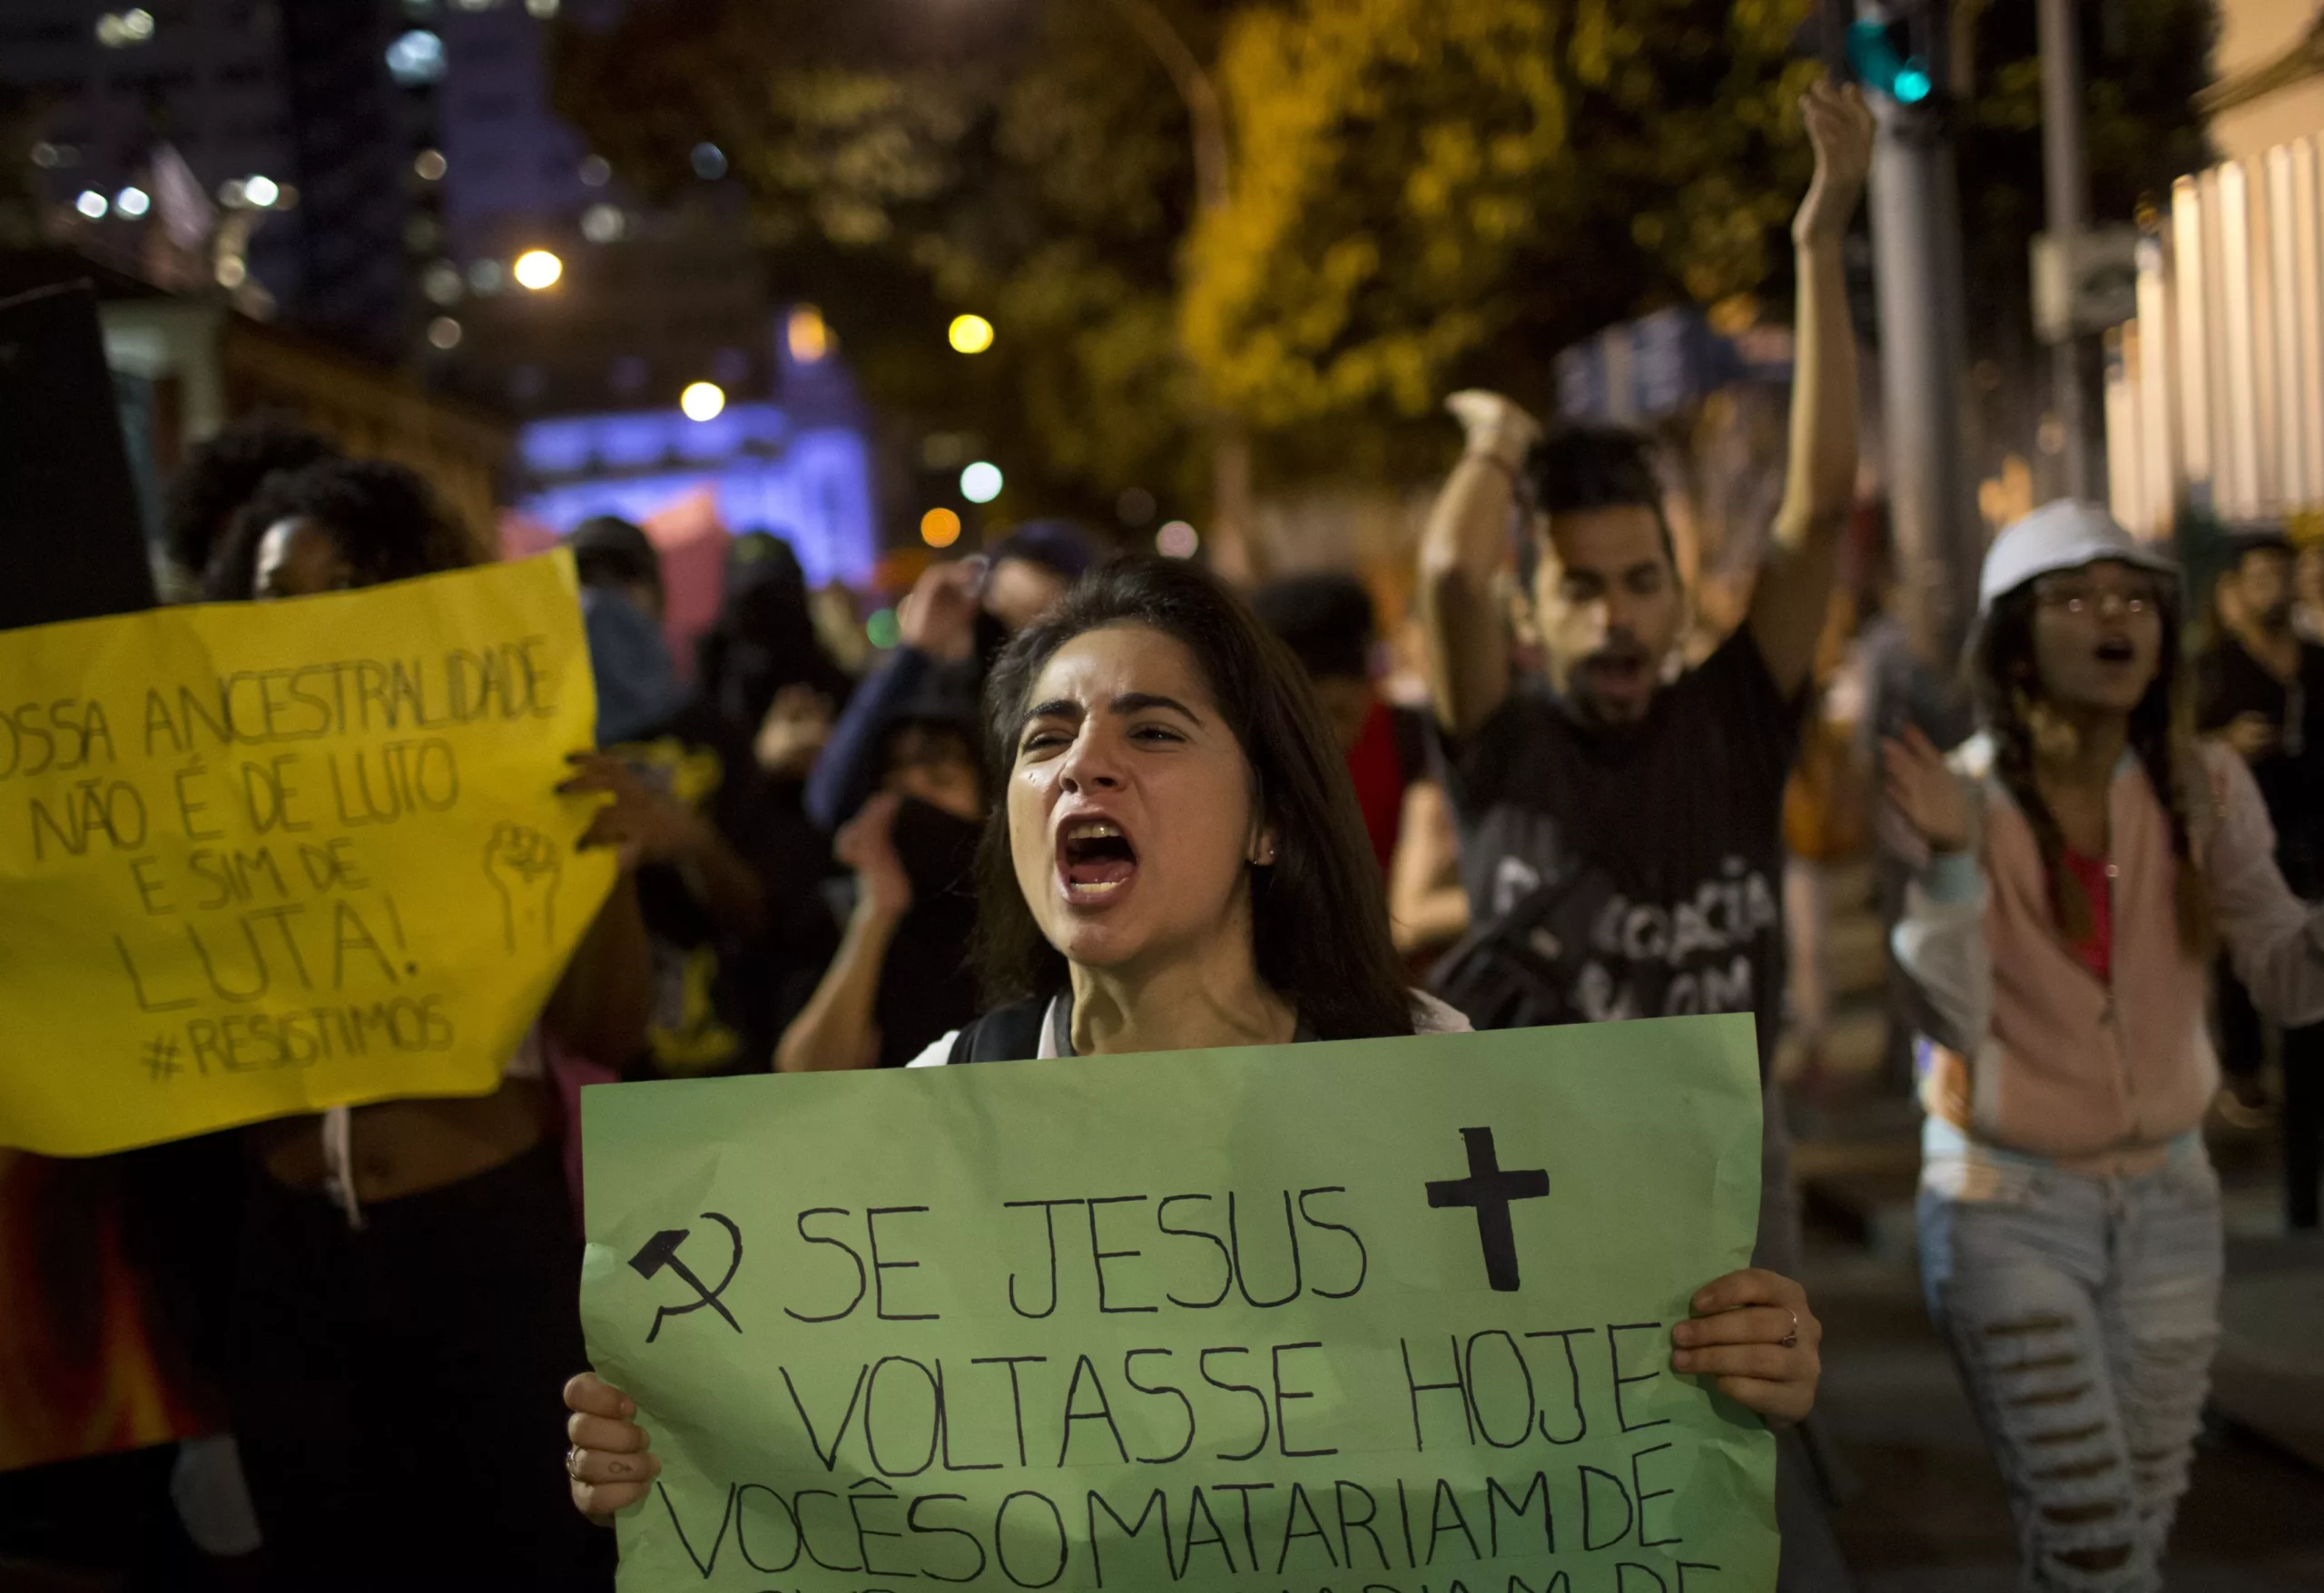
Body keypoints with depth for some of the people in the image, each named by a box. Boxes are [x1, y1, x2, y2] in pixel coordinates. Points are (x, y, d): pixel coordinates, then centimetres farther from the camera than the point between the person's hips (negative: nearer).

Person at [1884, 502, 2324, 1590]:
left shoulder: (2204, 789, -3)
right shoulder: (1964, 797, -12)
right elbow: (1952, 1020, -21)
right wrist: (1953, 858, -33)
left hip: (2168, 1196, 4)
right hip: (2008, 1206, -4)